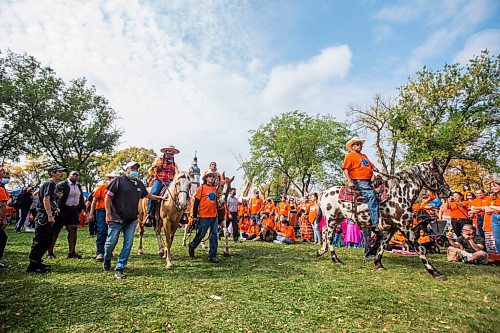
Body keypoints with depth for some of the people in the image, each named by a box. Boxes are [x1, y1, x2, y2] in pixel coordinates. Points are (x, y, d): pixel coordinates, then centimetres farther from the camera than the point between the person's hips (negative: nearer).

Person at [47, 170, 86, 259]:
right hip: (62, 209, -6)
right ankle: (50, 252, 15)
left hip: (74, 210, 6)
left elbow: (81, 199, 19)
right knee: (55, 230, 3)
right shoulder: (62, 185, -6)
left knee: (73, 230, 4)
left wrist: (82, 208, 13)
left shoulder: (79, 186, 14)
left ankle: (71, 252, 12)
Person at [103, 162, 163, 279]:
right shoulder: (118, 180, -6)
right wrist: (108, 214, -14)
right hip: (116, 218, -5)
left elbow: (147, 194, 29)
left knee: (128, 244, 2)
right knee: (111, 242, 6)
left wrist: (159, 197, 28)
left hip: (132, 220, 5)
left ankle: (119, 269, 13)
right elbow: (108, 197, -9)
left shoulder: (139, 183, 12)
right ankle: (107, 260, 38)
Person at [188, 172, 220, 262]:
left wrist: (218, 214, 17)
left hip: (214, 216, 5)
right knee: (200, 235, 6)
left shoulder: (215, 190, 12)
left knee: (214, 235, 3)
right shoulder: (201, 188, -4)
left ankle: (212, 255, 11)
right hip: (204, 216, -5)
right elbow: (196, 203, -5)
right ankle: (191, 246, 34)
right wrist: (195, 216, -8)